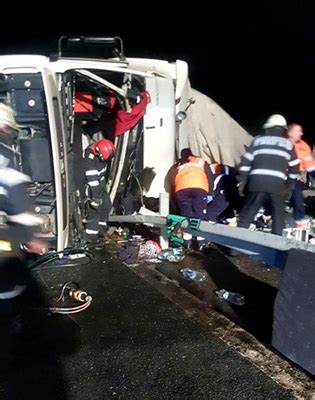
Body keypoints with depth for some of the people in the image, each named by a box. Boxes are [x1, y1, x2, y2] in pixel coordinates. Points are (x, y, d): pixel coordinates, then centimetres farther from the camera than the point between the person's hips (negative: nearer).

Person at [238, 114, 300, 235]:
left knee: (248, 212, 7)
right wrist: (289, 185, 26)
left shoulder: (258, 140, 15)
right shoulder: (288, 144, 16)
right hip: (278, 184, 0)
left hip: (257, 182, 0)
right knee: (278, 214, 13)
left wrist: (243, 179, 16)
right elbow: (294, 167, 17)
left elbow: (246, 161, 10)